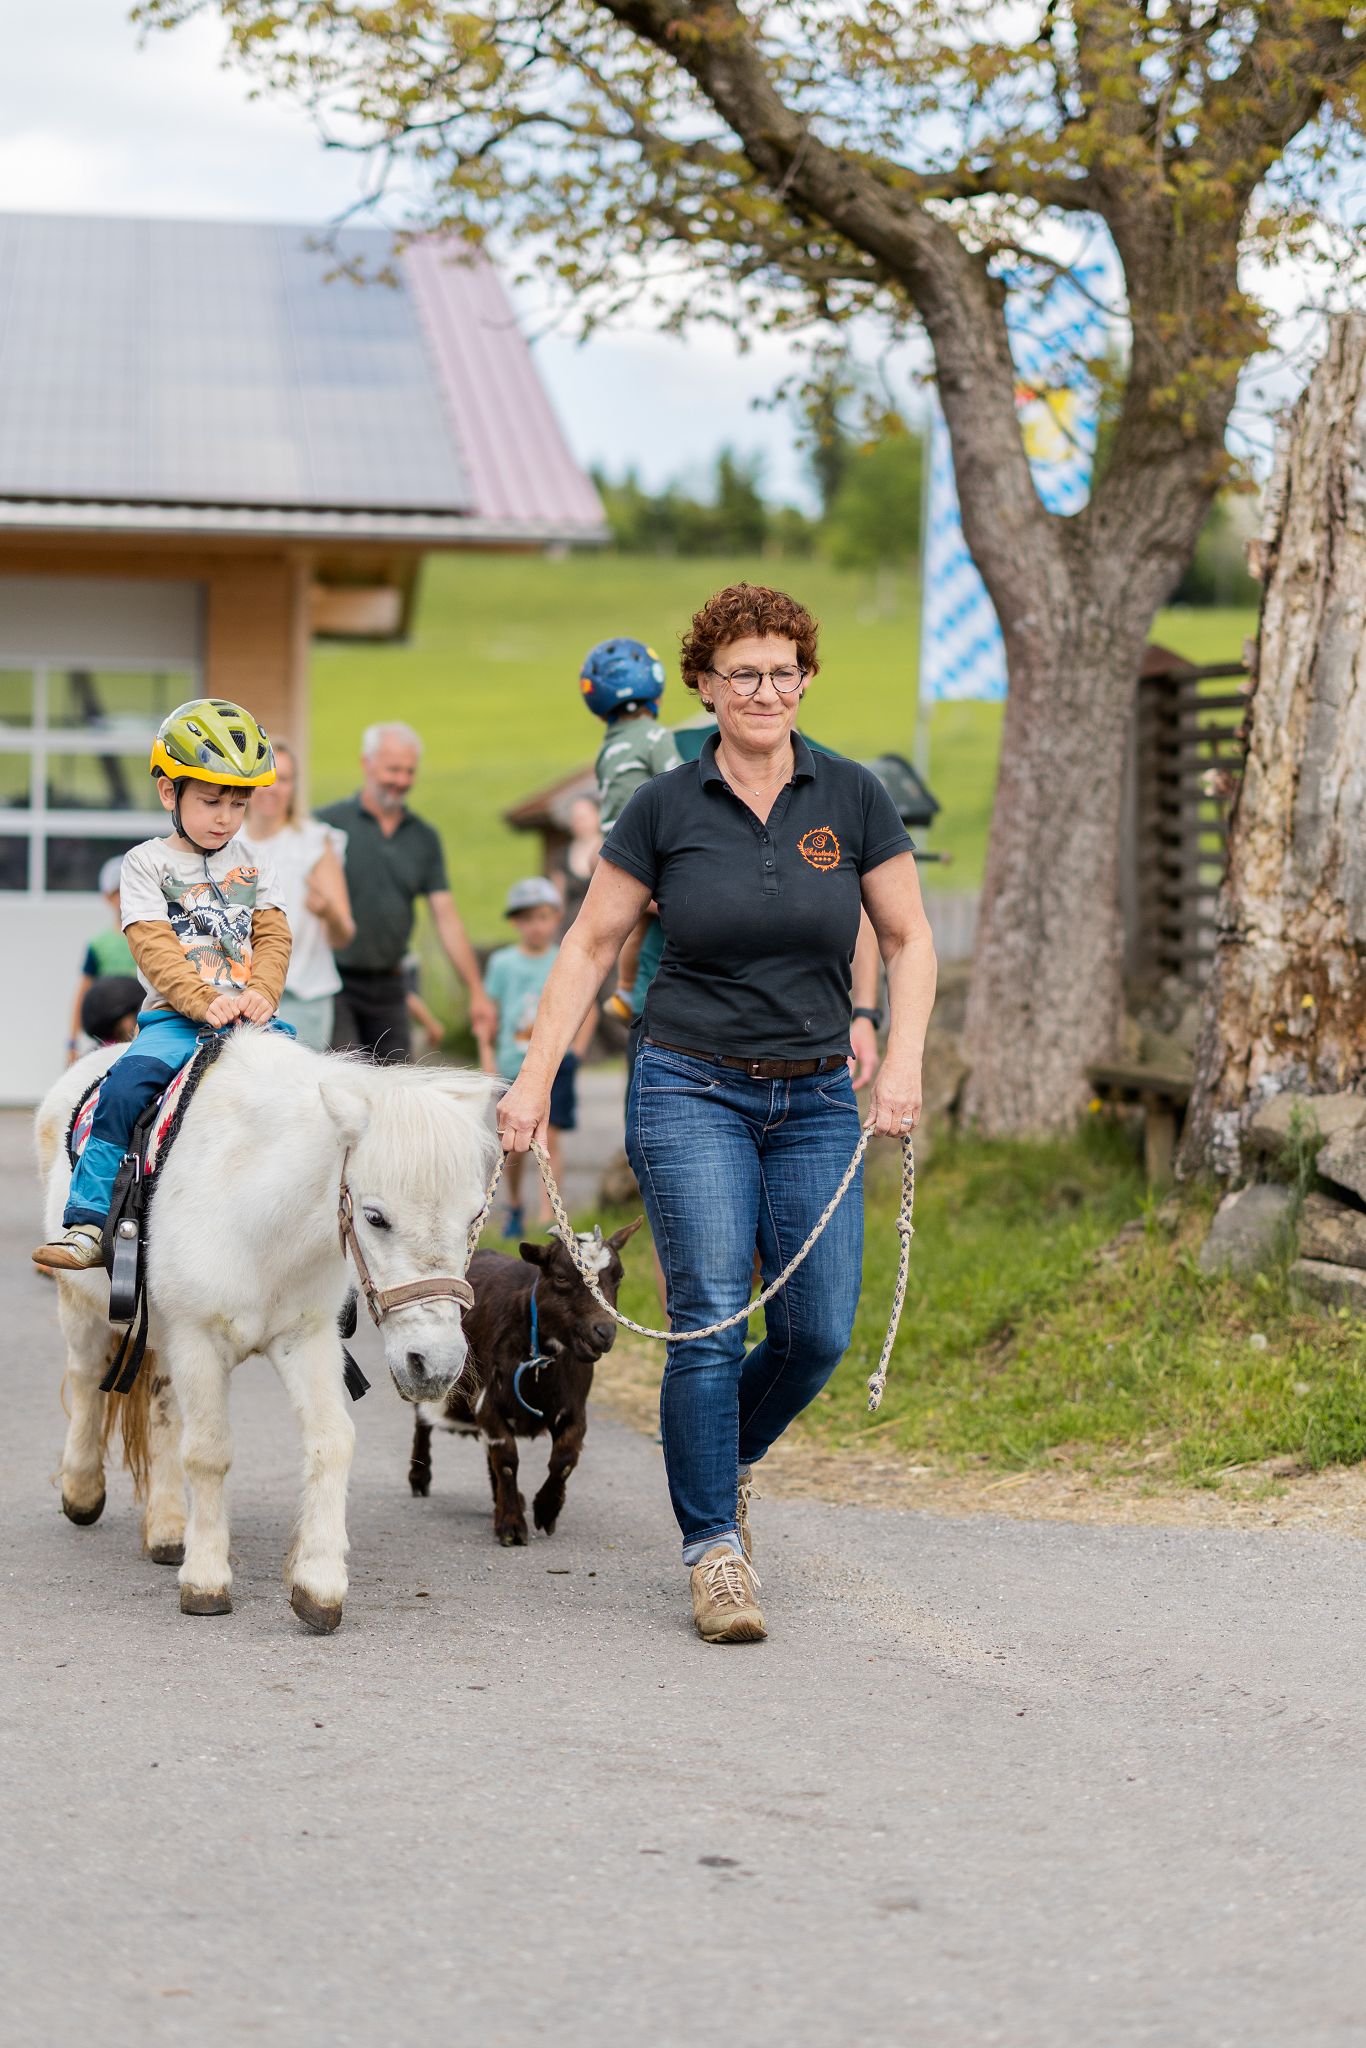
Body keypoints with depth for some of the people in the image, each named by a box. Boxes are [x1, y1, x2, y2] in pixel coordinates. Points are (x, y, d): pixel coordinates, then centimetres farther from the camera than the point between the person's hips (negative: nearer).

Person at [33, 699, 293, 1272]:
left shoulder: (252, 865, 16)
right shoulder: (147, 863, 4)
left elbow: (273, 936, 9)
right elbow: (154, 949, -7)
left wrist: (261, 994, -12)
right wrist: (205, 1004, -21)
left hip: (250, 1014, 3)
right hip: (175, 1016, -3)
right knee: (127, 1085, -27)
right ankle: (86, 1224, -24)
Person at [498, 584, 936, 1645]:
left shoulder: (853, 798, 1)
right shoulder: (665, 808, -2)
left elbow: (909, 940, 7)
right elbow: (590, 947, 4)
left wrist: (904, 1061, -7)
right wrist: (535, 1079, -2)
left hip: (816, 1097, 2)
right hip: (693, 1089, -2)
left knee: (818, 1334, -1)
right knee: (711, 1318, -12)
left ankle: (728, 1458, 29)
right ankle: (715, 1549, -1)